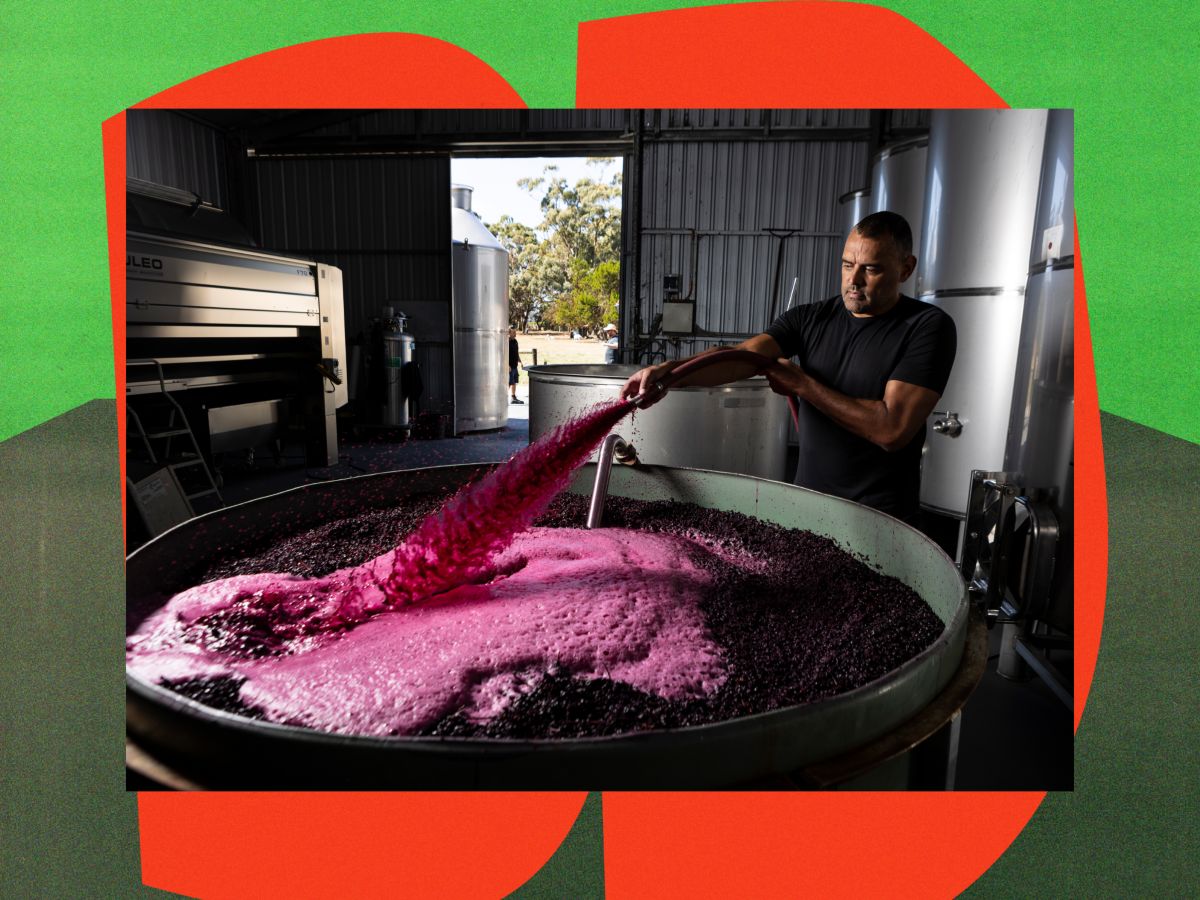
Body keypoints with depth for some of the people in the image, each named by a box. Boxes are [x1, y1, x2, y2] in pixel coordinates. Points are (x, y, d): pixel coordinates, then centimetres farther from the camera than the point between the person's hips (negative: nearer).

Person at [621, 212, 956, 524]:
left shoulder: (928, 327, -11)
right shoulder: (810, 318, 0)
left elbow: (892, 429, -21)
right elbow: (742, 356, -16)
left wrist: (801, 383, -15)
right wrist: (670, 371, -35)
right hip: (806, 501, 4)